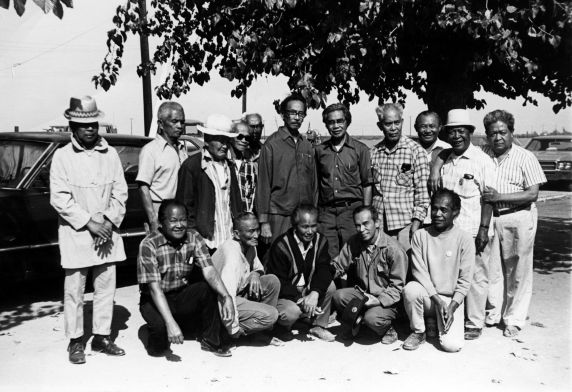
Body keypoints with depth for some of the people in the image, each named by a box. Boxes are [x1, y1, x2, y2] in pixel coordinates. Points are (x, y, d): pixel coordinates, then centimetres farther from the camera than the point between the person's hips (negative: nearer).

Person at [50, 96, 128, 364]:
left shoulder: (110, 154, 5)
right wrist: (89, 223, -13)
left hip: (107, 232, 3)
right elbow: (59, 199, -8)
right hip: (75, 232, -3)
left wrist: (110, 222, -7)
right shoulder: (62, 156, -3)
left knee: (106, 287, 7)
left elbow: (120, 192, 6)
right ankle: (75, 341, 18)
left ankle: (102, 337, 21)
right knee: (74, 290, 4)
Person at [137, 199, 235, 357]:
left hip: (183, 297, 4)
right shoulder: (148, 244, -19)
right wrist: (170, 323, -35)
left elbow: (209, 270, -17)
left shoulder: (194, 238, -7)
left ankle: (212, 341, -7)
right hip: (155, 301, -3)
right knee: (160, 325, -34)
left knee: (209, 288, -25)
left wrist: (226, 297, -35)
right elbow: (154, 288, -25)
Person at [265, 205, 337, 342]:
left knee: (330, 286, -19)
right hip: (284, 295, -5)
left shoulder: (320, 241, -4)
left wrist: (314, 293, -32)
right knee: (291, 313, -34)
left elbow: (323, 269, -13)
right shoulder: (281, 246, -19)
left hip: (308, 291, 5)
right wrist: (301, 300, -30)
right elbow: (278, 282, -19)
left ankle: (319, 326, -1)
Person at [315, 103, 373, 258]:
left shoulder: (360, 149, 4)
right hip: (326, 211, 2)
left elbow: (367, 185, 4)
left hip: (351, 210, -2)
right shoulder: (319, 150, 11)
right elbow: (316, 184, 13)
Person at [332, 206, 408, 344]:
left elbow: (397, 286, -13)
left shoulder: (394, 249, -16)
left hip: (386, 300, -5)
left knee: (372, 318, -33)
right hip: (362, 292, 5)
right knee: (338, 296, -23)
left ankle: (387, 330, 5)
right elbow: (338, 266, 2)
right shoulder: (354, 243, 1)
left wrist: (378, 300, -24)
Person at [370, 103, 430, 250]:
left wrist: (416, 223, -10)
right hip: (378, 224, 3)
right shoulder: (373, 152, 8)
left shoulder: (415, 151, -2)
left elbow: (422, 191, -4)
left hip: (404, 223, -3)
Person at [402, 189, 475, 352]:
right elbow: (420, 272, -7)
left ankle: (438, 321, 16)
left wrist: (451, 307, -15)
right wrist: (438, 300, -17)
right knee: (410, 289, -33)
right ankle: (418, 332, -5)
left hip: (452, 300, -1)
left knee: (452, 345, -21)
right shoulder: (420, 236, -3)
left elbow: (465, 281, -5)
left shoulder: (464, 239, -6)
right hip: (427, 296, 1)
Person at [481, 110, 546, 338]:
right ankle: (493, 313, 25)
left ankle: (514, 319, 18)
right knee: (491, 268, 9)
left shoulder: (525, 158, -3)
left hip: (519, 218, -2)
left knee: (518, 271, 5)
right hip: (488, 217, 2)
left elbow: (532, 194, -9)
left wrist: (499, 196, -18)